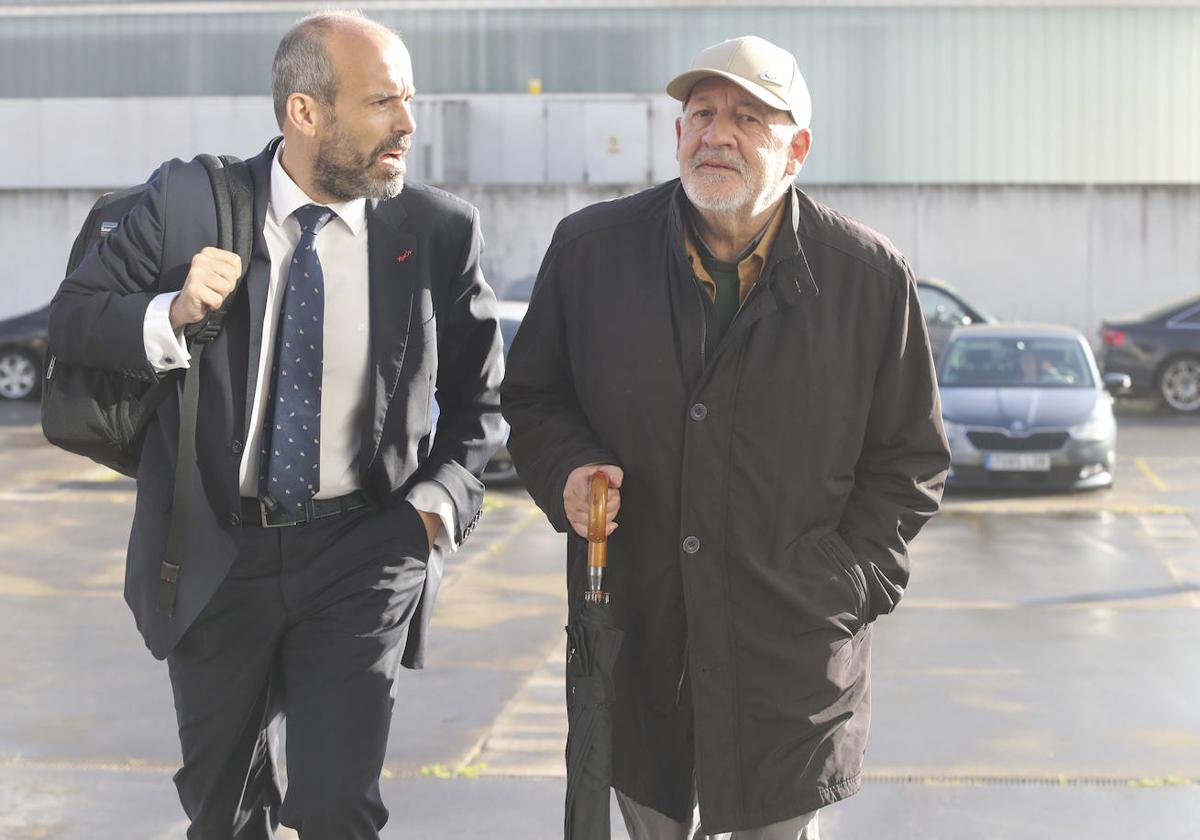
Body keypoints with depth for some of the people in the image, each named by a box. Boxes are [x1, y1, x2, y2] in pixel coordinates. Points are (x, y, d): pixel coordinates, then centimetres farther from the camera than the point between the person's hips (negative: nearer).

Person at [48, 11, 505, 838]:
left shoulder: (441, 230, -6)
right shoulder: (188, 200, -7)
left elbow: (477, 398, 6)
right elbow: (72, 318, -1)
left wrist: (440, 502, -10)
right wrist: (172, 316, -21)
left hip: (360, 555, -1)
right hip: (216, 554, 1)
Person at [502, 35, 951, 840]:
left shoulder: (872, 276, -5)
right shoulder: (590, 247, -1)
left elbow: (912, 457, 2)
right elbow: (532, 394, 11)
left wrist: (848, 584, -6)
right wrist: (565, 470, -10)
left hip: (791, 652, -1)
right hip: (636, 643, 2)